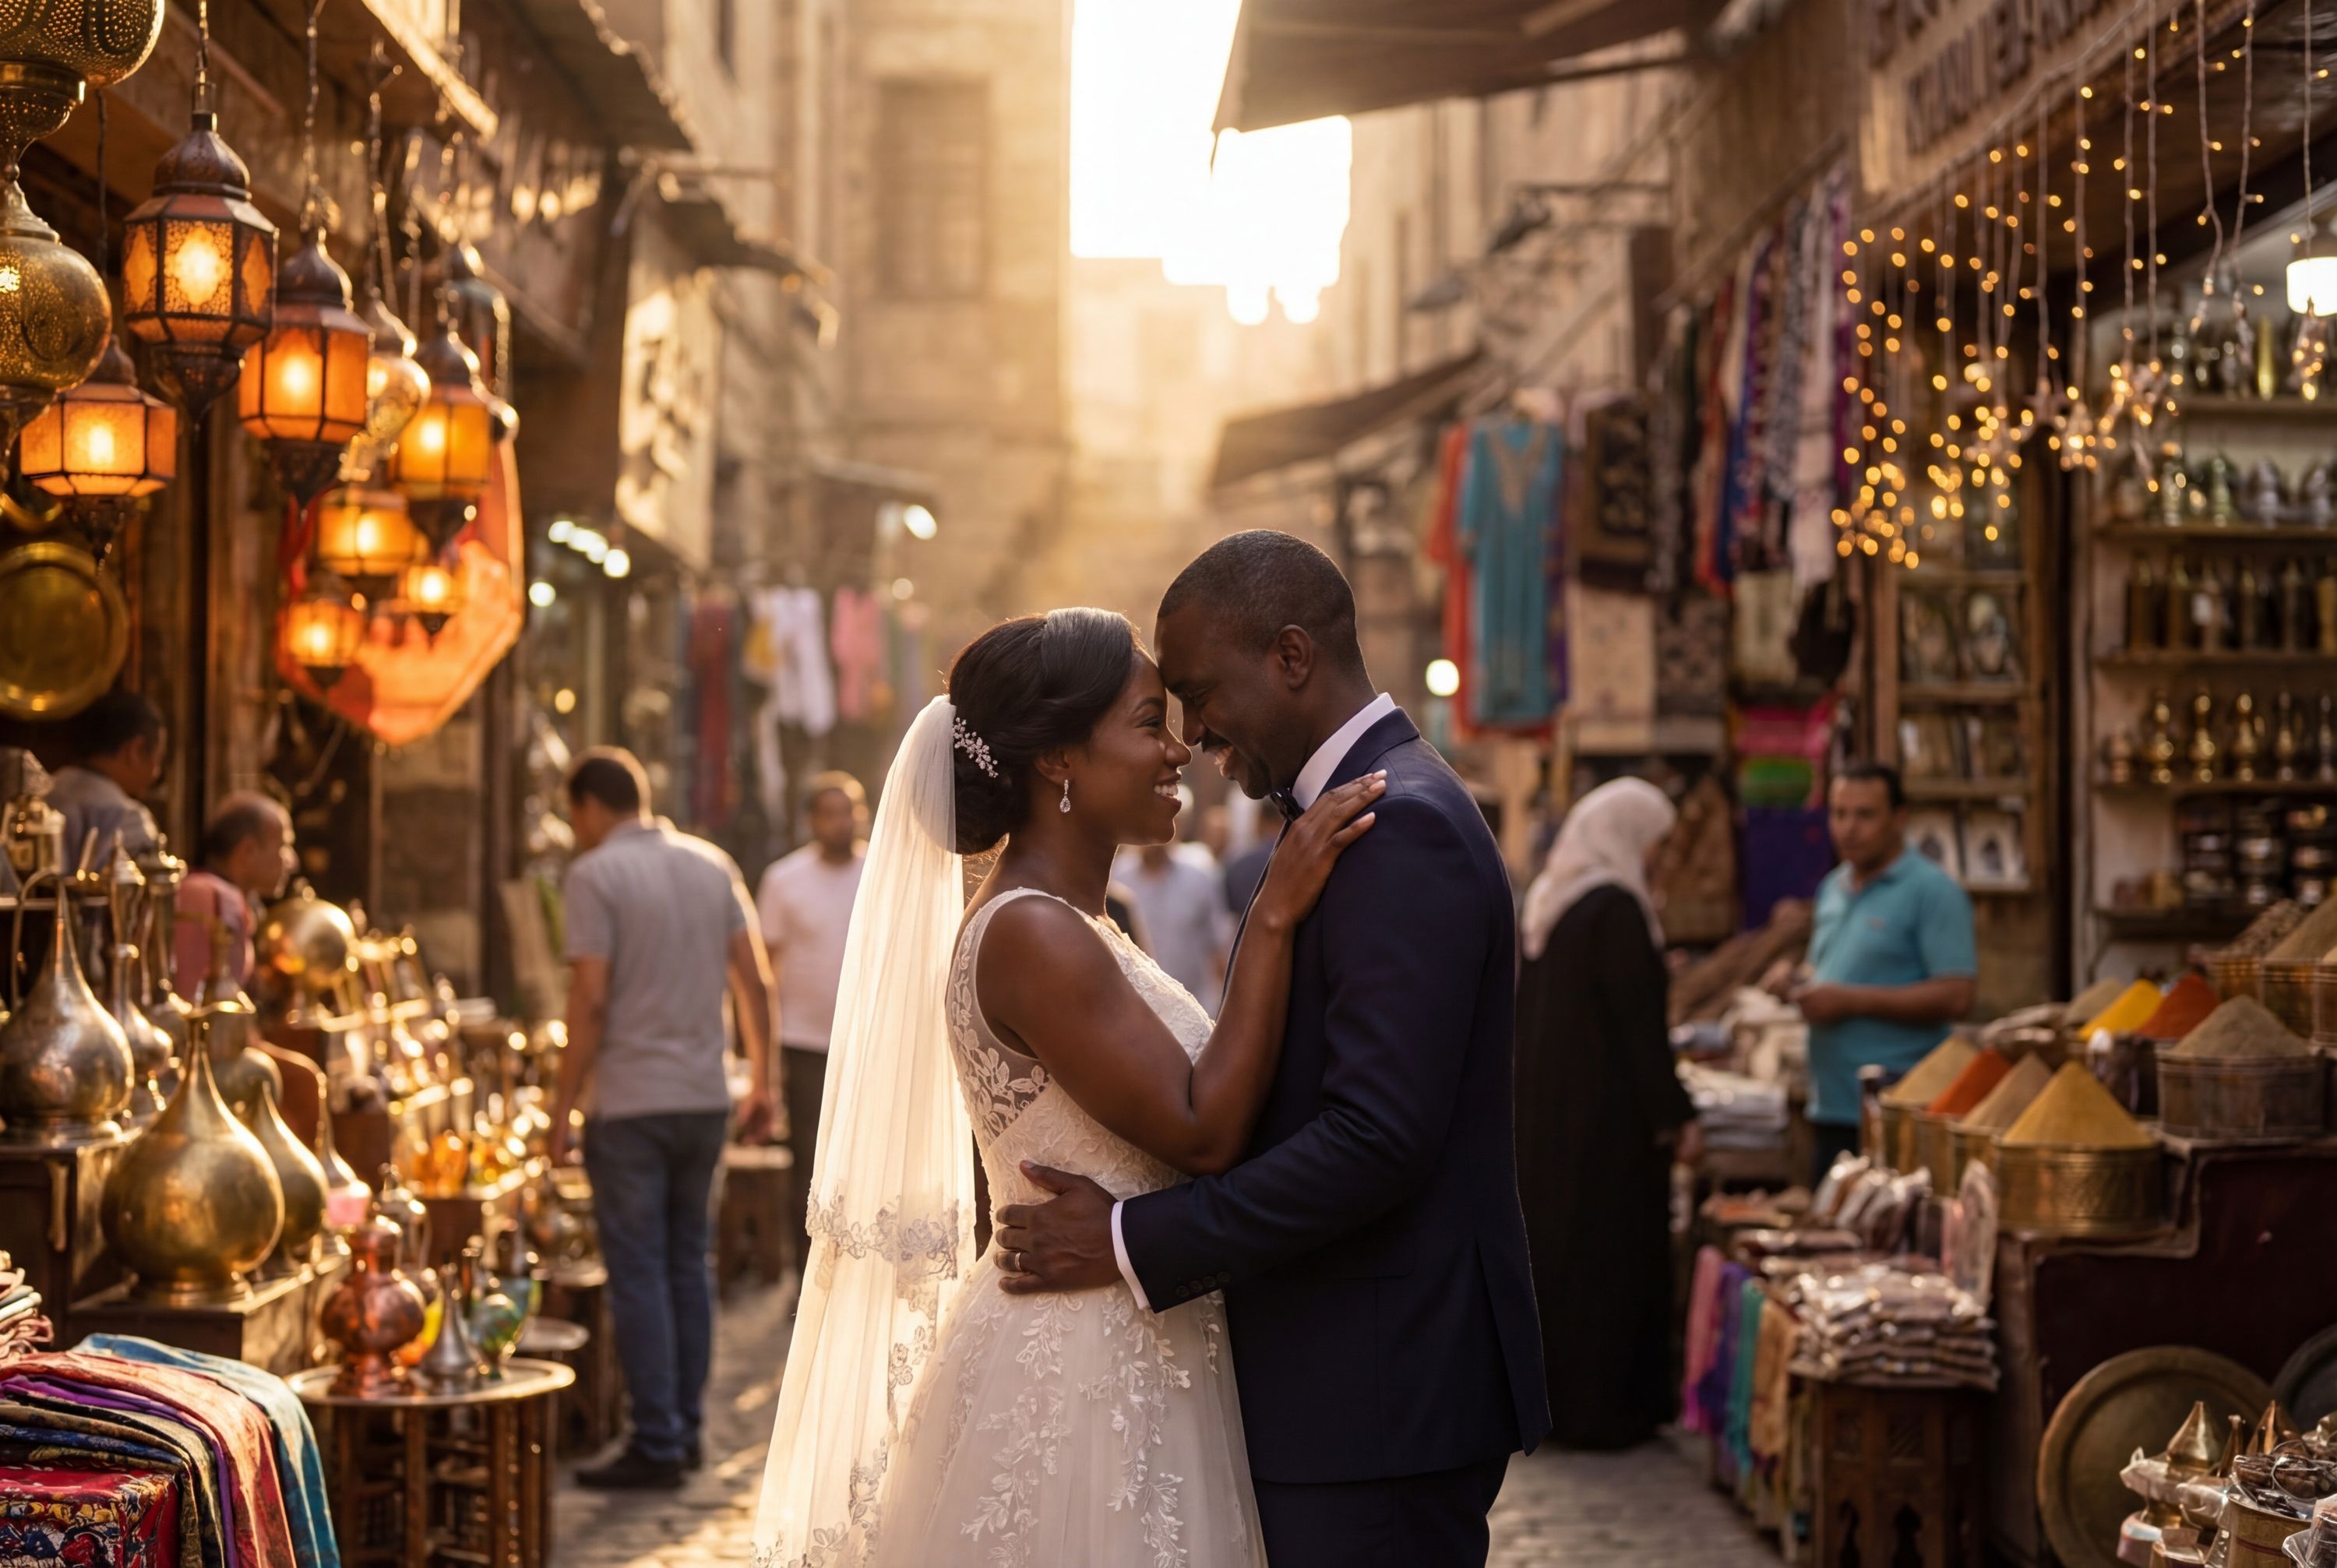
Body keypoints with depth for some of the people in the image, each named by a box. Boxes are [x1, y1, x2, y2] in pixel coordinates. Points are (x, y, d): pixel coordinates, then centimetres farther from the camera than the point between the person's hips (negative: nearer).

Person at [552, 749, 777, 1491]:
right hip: (705, 1096, 6)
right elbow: (754, 980, 8)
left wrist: (563, 1108, -9)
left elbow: (590, 1000, -14)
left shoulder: (595, 874, -9)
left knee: (639, 1272, -1)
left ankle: (657, 1446, -1)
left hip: (631, 1102, -6)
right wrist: (762, 1081, 15)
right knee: (688, 1263, 15)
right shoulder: (711, 864, 9)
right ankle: (687, 1428, 19)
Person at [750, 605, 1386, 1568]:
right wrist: (1276, 916, -19)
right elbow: (1201, 1132, -21)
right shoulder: (1029, 935, -18)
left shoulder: (1068, 925, 12)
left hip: (1123, 1369, 10)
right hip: (1076, 1382, -10)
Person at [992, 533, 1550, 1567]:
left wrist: (1135, 1244, -18)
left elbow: (1378, 1138, -24)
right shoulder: (1360, 812, 15)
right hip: (1340, 1382, 10)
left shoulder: (1403, 829, -17)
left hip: (1382, 1398, -10)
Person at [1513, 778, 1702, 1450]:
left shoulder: (1549, 902, 11)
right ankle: (1596, 1409, 2)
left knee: (1549, 1243, 13)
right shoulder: (1616, 910, -17)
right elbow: (1638, 1023, -19)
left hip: (1546, 1108, 9)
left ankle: (1541, 1395, 20)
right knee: (1607, 1253, -2)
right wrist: (1675, 1116, -15)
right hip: (1607, 1114, -9)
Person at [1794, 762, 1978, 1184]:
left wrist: (1852, 1001, -16)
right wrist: (1807, 991, 4)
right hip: (1832, 1109, 8)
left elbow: (1956, 996, -15)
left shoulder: (1931, 890, -7)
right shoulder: (1833, 888, 18)